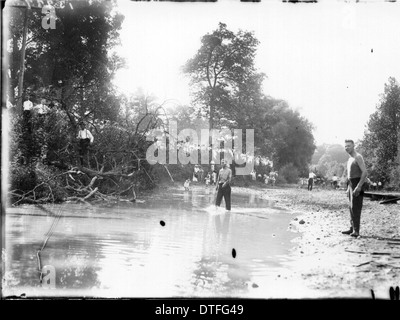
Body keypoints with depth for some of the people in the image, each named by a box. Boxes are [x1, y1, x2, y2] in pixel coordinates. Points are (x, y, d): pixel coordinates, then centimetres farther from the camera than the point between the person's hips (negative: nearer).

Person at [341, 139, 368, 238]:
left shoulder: (358, 157, -12)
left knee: (355, 207, -11)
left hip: (357, 183, -9)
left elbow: (365, 172, -20)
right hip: (351, 184, 9)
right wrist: (348, 188, 21)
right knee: (351, 207, 11)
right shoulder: (350, 159, 17)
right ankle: (352, 228, 17)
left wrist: (359, 186, -25)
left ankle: (356, 231, -10)